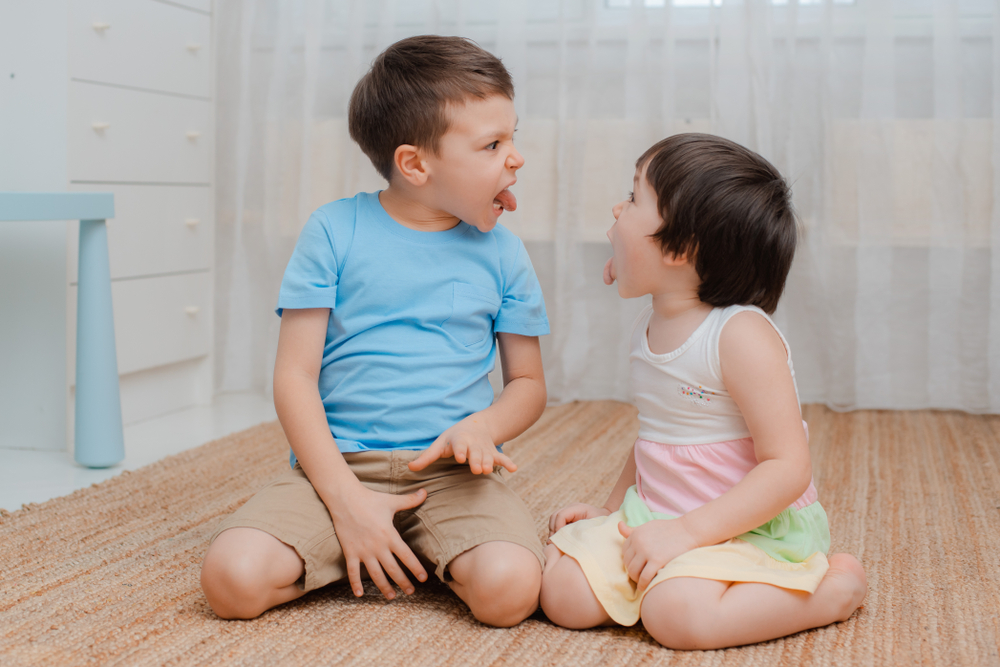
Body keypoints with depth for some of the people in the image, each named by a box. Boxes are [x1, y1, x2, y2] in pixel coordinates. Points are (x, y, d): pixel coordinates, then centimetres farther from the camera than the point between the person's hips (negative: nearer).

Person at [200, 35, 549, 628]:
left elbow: (528, 383, 14)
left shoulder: (502, 253, 6)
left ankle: (434, 555, 4)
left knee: (508, 589, -29)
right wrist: (346, 498, -15)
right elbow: (295, 377, -4)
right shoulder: (335, 232, -1)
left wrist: (482, 427, -11)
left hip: (449, 469, 1)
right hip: (339, 463, -1)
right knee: (234, 579, -25)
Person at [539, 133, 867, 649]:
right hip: (656, 518, 6)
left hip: (751, 527, -6)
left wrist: (687, 531, -26)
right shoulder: (649, 329, 7)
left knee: (676, 613, -32)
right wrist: (612, 509, 15)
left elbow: (788, 467, -23)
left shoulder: (742, 336, -20)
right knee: (565, 596, -13)